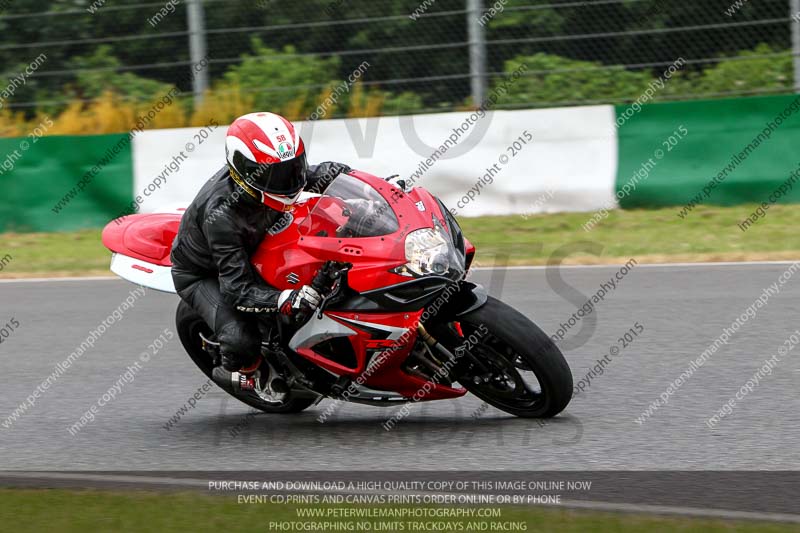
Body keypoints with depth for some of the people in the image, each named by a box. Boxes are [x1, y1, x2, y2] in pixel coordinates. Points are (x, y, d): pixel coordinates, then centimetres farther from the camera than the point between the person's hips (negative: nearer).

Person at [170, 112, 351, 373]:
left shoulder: (268, 171, -22)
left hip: (250, 255, 7)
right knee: (242, 342, -30)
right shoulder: (222, 213, -41)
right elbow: (237, 290, -42)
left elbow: (323, 174, -3)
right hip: (201, 275, -7)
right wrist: (287, 300, -58)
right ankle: (241, 372, 5)